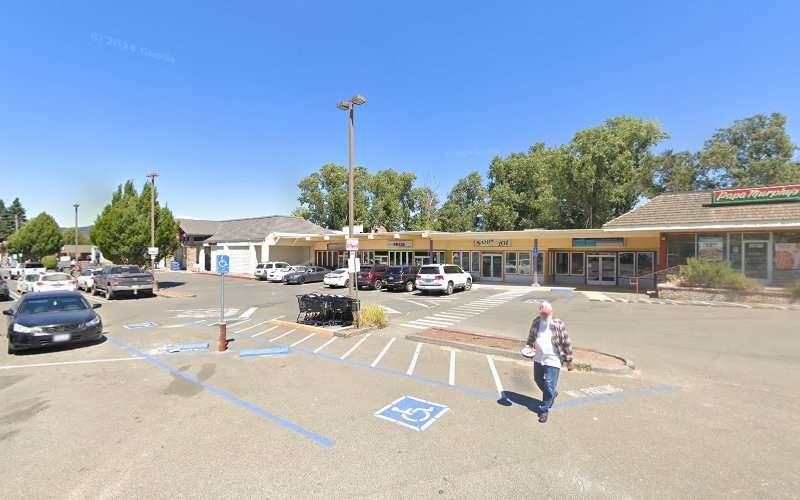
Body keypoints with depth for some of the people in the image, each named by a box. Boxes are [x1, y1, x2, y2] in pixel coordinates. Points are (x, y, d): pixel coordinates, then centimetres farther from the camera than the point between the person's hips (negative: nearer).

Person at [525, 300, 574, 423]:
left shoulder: (558, 324, -15)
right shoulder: (536, 322, 0)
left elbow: (567, 343, -10)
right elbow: (531, 335, 17)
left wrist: (569, 361, -7)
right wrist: (529, 346, 0)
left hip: (553, 361, -6)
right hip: (538, 359, 6)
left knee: (549, 386, -3)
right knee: (538, 380, 21)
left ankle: (544, 410, 14)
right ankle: (552, 394, 48)